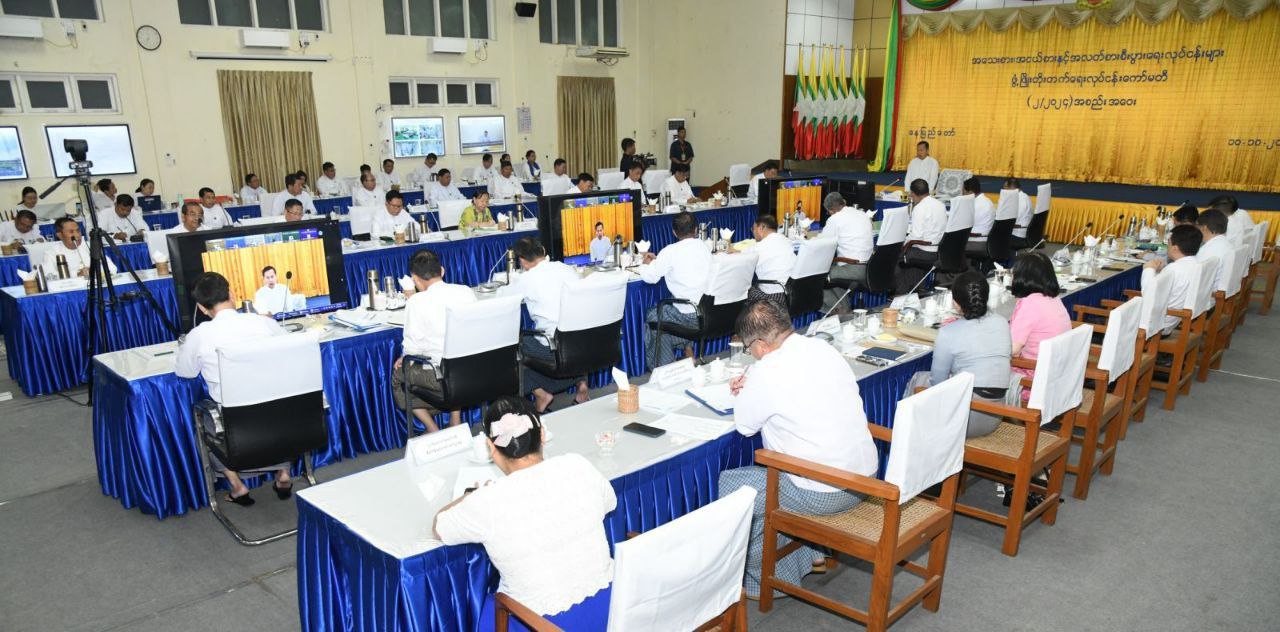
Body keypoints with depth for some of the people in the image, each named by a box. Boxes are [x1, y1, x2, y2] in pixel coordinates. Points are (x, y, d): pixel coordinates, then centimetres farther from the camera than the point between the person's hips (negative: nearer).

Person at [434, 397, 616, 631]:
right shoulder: (578, 466, -14)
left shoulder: (487, 503, -21)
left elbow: (439, 528, 0)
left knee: (491, 608, 29)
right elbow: (609, 503, 10)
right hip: (607, 607, 4)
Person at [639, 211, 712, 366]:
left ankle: (663, 365, 23)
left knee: (651, 316, 17)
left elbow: (650, 277, -10)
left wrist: (646, 264, 11)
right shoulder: (704, 247, 4)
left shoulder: (671, 251, -16)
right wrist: (657, 260, 20)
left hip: (689, 316, -7)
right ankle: (688, 349, 34)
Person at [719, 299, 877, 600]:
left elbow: (745, 426, -5)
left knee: (728, 485, 6)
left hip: (823, 494, -9)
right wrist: (752, 389, 16)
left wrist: (745, 394, 12)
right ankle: (810, 552, 34)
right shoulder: (823, 348, 2)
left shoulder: (768, 372, -21)